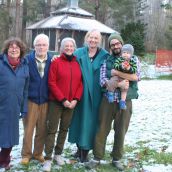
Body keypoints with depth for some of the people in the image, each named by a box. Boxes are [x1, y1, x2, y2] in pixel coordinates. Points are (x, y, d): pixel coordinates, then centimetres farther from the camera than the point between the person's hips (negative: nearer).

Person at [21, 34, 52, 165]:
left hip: (45, 100, 2)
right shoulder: (27, 59, -4)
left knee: (42, 129, 9)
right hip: (31, 99, -2)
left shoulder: (52, 60, 2)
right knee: (28, 129, 4)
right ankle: (26, 154, 19)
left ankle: (38, 153, 26)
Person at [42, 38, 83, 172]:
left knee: (64, 129, 12)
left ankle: (58, 154, 25)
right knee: (52, 130, -2)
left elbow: (80, 83, 6)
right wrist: (63, 100, -13)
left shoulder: (78, 64, 7)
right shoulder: (56, 62, -4)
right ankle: (48, 158, 3)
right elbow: (52, 83, -9)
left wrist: (75, 100, -7)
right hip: (56, 102, -4)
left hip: (71, 103, 4)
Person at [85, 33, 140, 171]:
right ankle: (97, 158, 17)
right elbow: (103, 81, -6)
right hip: (108, 100, 1)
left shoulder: (133, 59, 5)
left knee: (121, 131, 9)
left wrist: (117, 73, -15)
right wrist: (119, 84, -21)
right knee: (102, 130, 4)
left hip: (125, 101, 0)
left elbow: (137, 77, -11)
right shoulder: (106, 61, 6)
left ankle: (117, 159, 24)